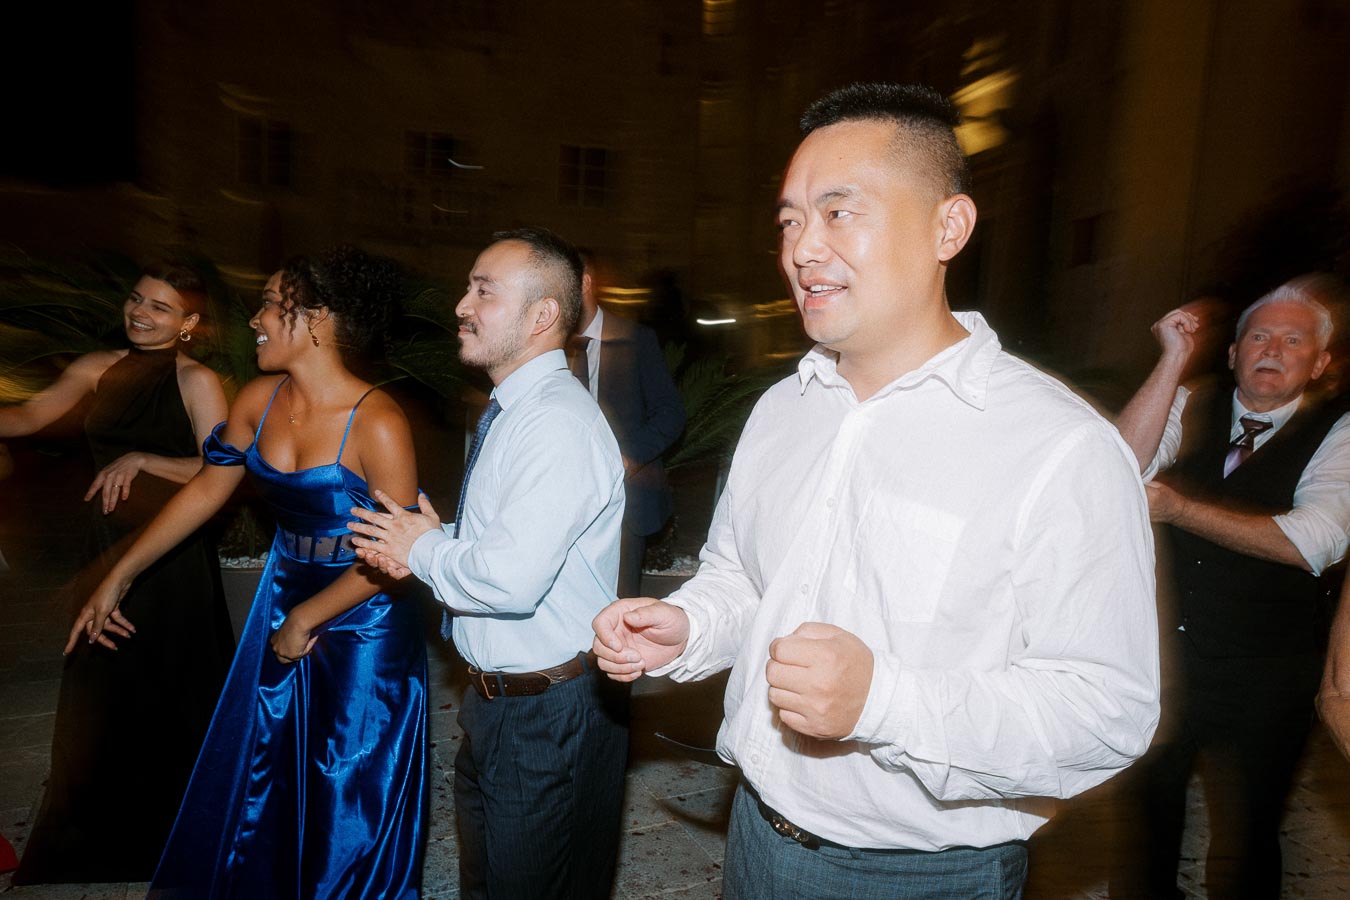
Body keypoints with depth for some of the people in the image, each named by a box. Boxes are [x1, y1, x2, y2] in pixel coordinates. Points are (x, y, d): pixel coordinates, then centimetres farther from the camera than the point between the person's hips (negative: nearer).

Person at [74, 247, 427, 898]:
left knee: (347, 800, 11)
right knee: (254, 780, 23)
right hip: (284, 603, 7)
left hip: (363, 628, -6)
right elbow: (206, 490, 9)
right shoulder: (259, 400, -4)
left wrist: (306, 619, -11)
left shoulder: (377, 424, -25)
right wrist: (119, 577, 14)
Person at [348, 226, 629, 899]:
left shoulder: (559, 423, -26)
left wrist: (423, 550, -14)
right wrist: (424, 544, -1)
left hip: (550, 718, -10)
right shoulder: (510, 413, 8)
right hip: (493, 698, 10)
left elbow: (510, 578, -33)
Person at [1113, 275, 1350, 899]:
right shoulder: (1189, 409, 4)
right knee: (1145, 808, 17)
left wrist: (1178, 508, -20)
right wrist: (1173, 359, -16)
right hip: (1164, 655, 2)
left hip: (1262, 681, -1)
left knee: (1244, 839, 15)